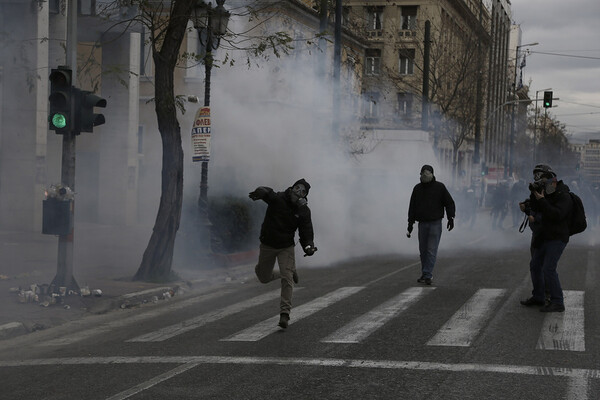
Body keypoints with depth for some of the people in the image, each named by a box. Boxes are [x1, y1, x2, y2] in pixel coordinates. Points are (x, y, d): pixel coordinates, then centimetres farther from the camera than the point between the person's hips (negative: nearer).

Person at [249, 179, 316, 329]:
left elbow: (306, 233, -10)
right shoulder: (277, 198, -14)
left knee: (287, 279, -15)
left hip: (286, 247, -1)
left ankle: (285, 313, -12)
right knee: (264, 278, 13)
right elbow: (265, 192, -33)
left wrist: (308, 246, -31)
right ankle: (290, 272, 42)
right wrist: (260, 192, -59)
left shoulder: (304, 211, -9)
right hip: (267, 245, 1)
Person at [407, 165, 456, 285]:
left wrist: (451, 218, -8)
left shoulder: (439, 187, 0)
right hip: (422, 223, 4)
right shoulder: (417, 188, 8)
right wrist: (410, 224, 8)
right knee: (423, 250, 7)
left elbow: (450, 203, 3)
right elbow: (412, 207, 11)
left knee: (432, 250, -9)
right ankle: (426, 275, 17)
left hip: (435, 223, -4)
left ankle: (427, 275, -11)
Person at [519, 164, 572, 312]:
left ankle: (557, 303, -11)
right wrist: (534, 195, -6)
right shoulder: (547, 193, 8)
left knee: (548, 269, -16)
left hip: (557, 238, -9)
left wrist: (542, 200, -28)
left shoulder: (564, 197, -17)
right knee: (535, 265, 16)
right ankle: (538, 297, 30)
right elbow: (535, 208, 10)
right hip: (545, 238, 9)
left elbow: (557, 215, -29)